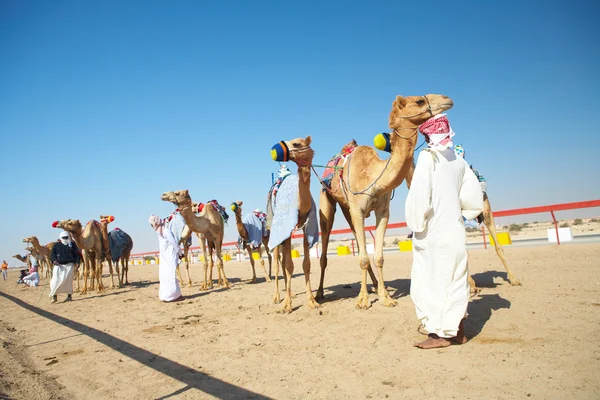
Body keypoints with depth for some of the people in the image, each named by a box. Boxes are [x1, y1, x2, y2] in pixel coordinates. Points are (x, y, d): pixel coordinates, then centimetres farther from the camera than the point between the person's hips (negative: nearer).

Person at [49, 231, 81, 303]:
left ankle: (69, 296, 7)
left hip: (69, 265, -1)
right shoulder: (57, 245, 11)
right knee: (56, 280, -8)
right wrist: (54, 260, -12)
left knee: (68, 280, -3)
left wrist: (77, 262, -4)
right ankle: (54, 296, 3)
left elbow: (76, 254, 9)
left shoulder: (72, 244, 9)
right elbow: (52, 254, 8)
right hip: (58, 265, 1)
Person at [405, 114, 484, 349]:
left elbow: (419, 194, -18)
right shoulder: (458, 159, 10)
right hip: (455, 229, 7)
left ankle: (441, 334, 6)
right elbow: (473, 195, 11)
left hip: (433, 232, -7)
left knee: (432, 279, 1)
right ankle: (459, 331, 23)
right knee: (455, 279, 14)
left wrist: (416, 224, -10)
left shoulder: (428, 156, -9)